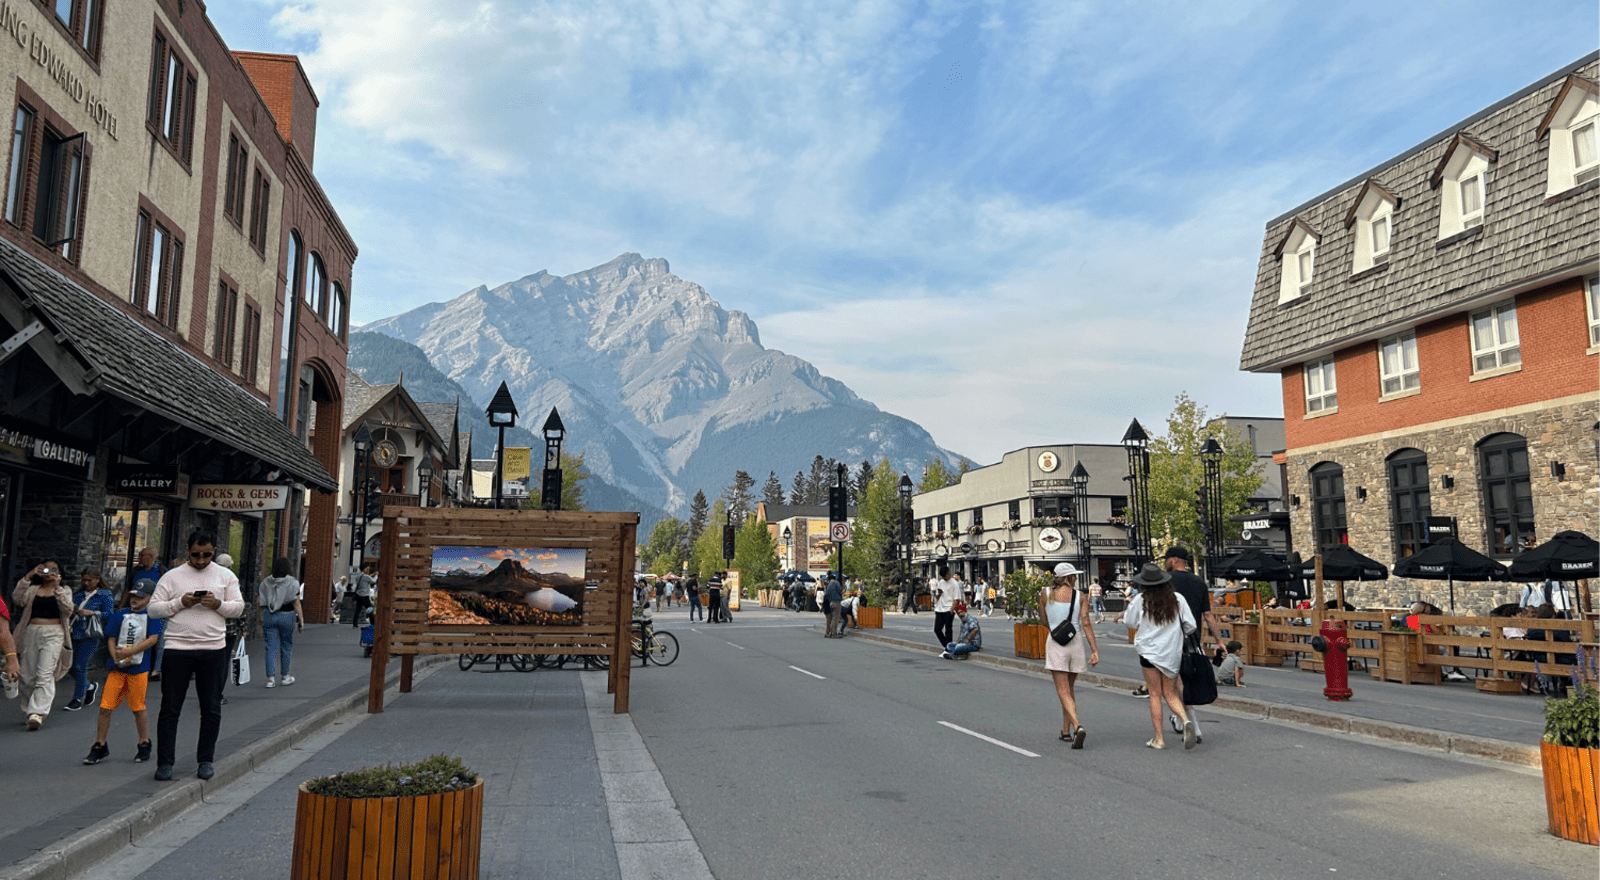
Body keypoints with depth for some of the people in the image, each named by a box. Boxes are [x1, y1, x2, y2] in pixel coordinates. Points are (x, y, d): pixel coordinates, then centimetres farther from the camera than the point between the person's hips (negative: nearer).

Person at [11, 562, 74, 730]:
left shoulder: (64, 590, 12)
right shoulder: (32, 589, 16)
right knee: (28, 676, 4)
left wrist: (57, 588, -12)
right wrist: (28, 577, -6)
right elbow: (17, 600, -4)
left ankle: (38, 712, -20)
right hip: (31, 633, 3)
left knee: (45, 674, -14)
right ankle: (29, 711, 17)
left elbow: (67, 609, -6)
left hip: (53, 635, -3)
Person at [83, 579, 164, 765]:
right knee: (105, 707, 1)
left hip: (139, 668, -3)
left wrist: (129, 653, -16)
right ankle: (100, 747, 14)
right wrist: (116, 657, -8)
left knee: (138, 708, 6)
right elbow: (111, 639, 9)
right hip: (117, 668, 3)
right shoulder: (120, 614, 9)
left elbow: (152, 639, -11)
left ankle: (144, 745, 21)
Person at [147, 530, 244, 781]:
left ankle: (205, 760, 17)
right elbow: (153, 608, 2)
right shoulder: (172, 576, 5)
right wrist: (180, 603, -12)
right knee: (170, 708, 2)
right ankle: (165, 762, 12)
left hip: (213, 649, 1)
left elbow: (239, 608, 8)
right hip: (177, 649, -1)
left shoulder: (225, 576, 9)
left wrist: (218, 604, -11)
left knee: (211, 709, 6)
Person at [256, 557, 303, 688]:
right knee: (286, 647, 11)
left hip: (269, 617, 2)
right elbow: (296, 603, -9)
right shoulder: (292, 583, -6)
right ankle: (285, 676, 21)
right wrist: (301, 619, -6)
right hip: (287, 616, -2)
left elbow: (259, 602, 3)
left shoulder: (265, 582, 3)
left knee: (270, 648, 3)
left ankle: (270, 678, -2)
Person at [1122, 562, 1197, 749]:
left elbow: (1129, 622, 4)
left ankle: (1159, 738, 5)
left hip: (1149, 651, -2)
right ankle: (1186, 720, -13)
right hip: (1173, 652, 3)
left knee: (1155, 694, 4)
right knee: (1170, 693, 13)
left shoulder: (1140, 600, -9)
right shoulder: (1177, 599, -3)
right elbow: (1191, 625, 1)